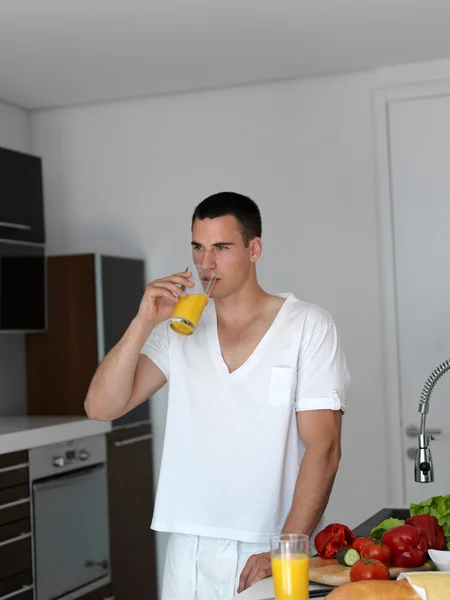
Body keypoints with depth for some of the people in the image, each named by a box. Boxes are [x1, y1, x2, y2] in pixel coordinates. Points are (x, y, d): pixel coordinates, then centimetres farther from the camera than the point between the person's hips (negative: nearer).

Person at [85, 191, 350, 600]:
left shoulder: (308, 327, -4)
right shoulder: (178, 325, 5)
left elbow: (323, 448, -9)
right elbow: (101, 408, -3)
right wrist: (144, 323, -13)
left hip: (270, 551, -2)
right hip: (190, 551, 3)